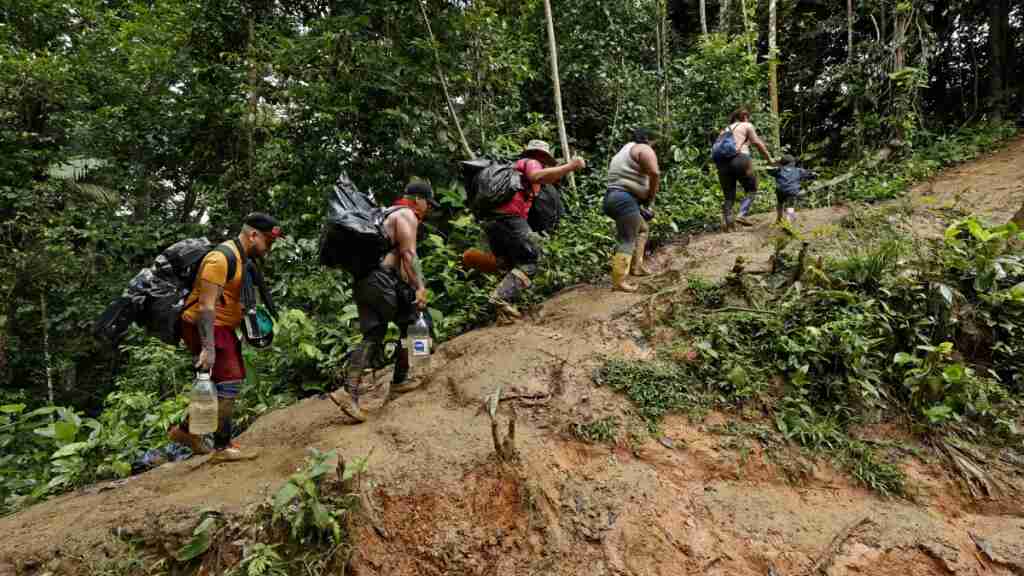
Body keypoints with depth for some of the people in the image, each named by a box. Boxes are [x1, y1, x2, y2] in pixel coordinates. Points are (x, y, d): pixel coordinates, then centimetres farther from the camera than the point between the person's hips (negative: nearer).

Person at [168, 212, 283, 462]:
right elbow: (206, 305, -25)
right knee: (229, 383, -9)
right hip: (206, 328, -10)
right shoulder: (221, 258, -19)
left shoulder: (241, 258, 12)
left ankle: (186, 429, 28)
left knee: (228, 383, 14)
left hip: (222, 328, 10)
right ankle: (222, 448, 1)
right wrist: (208, 348, -29)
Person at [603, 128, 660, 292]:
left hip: (612, 197, 9)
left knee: (641, 229, 25)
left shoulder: (623, 151, 28)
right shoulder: (644, 149, 0)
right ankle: (618, 282, -13)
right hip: (625, 199, -9)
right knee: (628, 241, -10)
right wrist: (651, 198, -4)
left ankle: (636, 266, 24)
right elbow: (654, 173, -17)